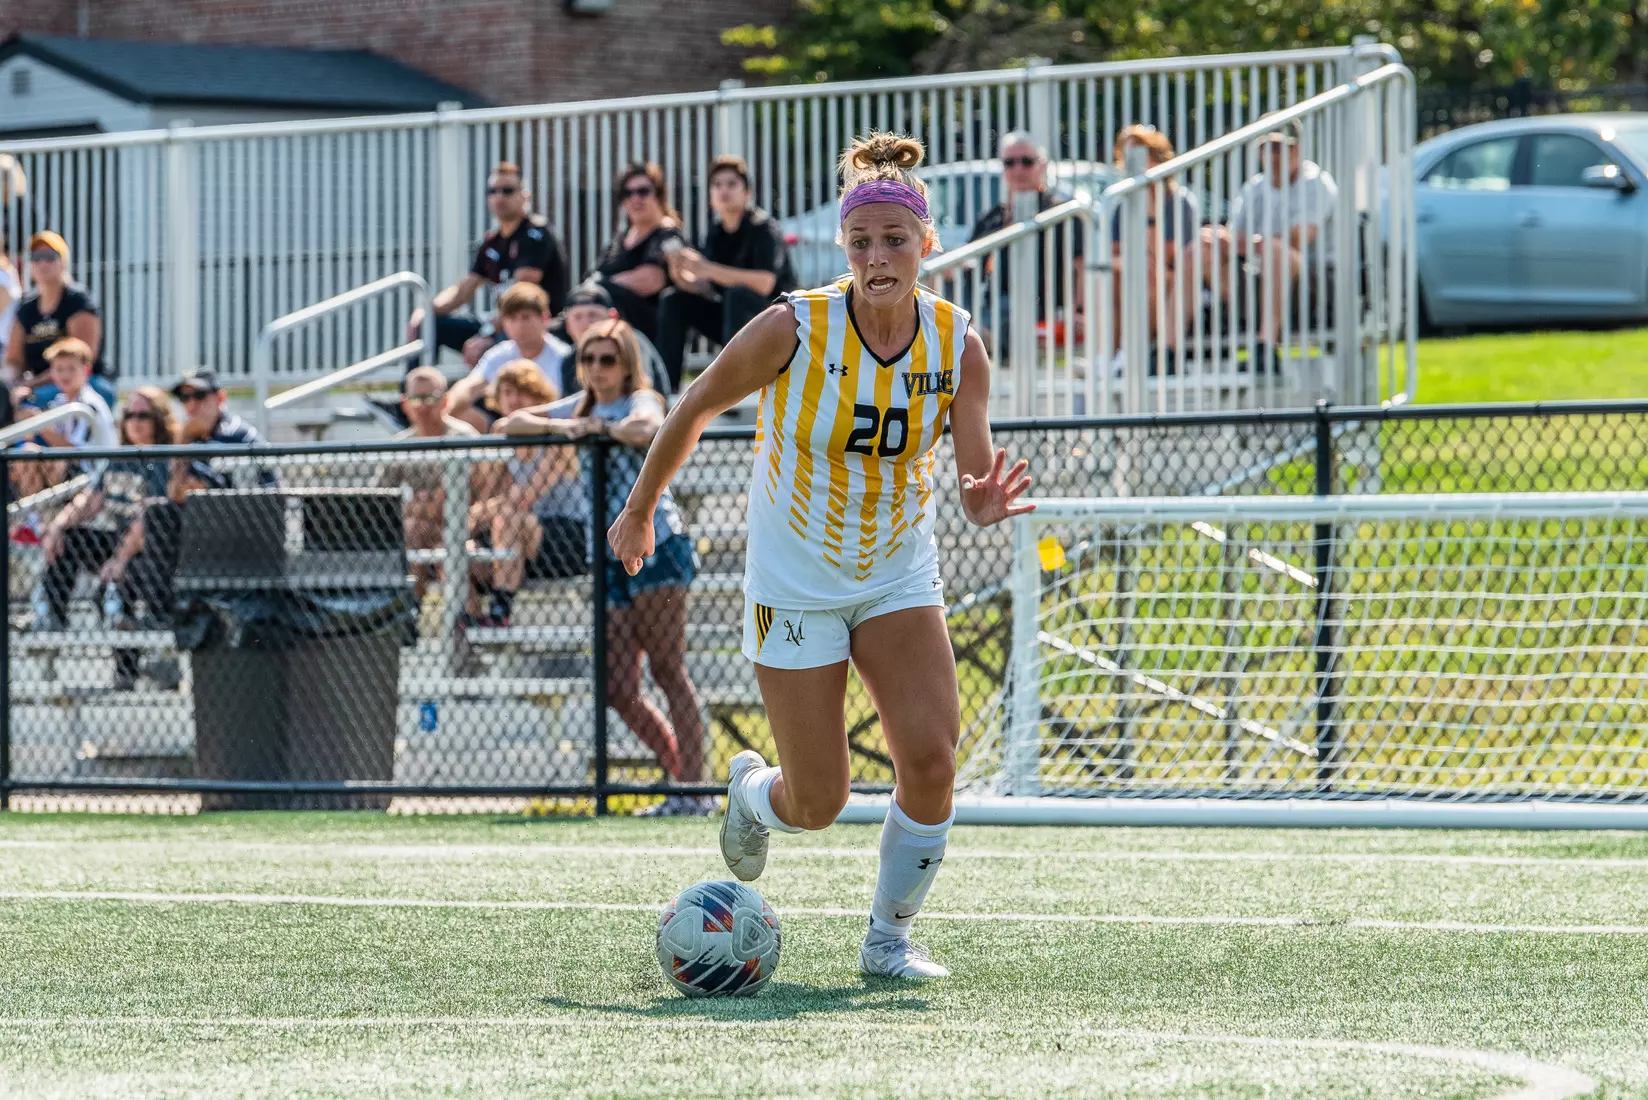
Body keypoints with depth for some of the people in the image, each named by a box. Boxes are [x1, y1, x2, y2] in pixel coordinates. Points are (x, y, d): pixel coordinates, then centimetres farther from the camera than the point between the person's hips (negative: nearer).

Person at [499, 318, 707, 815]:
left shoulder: (641, 400, -2)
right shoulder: (581, 406, 18)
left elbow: (646, 428, -27)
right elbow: (507, 424, 19)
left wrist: (602, 426, -11)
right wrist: (557, 425, 2)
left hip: (656, 546, -7)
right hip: (610, 559, 7)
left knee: (667, 671, -9)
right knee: (619, 690, 3)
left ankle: (693, 790, -8)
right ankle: (685, 774, 14)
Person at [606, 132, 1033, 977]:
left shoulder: (957, 345, -11)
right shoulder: (793, 330, -20)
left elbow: (975, 482, -11)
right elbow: (697, 406, -3)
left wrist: (988, 504, -35)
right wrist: (640, 509, 6)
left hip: (900, 578, 3)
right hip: (796, 583, -2)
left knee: (931, 757, -17)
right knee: (818, 805, -2)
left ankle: (888, 937, 6)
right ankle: (752, 794, 37)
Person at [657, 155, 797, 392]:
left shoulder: (763, 227, -14)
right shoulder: (716, 231, 5)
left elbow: (766, 283, -29)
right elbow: (706, 289, 0)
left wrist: (708, 269, -35)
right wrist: (680, 275, -23)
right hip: (731, 318, 7)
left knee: (738, 292, -34)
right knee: (673, 299, -5)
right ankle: (665, 387, -10)